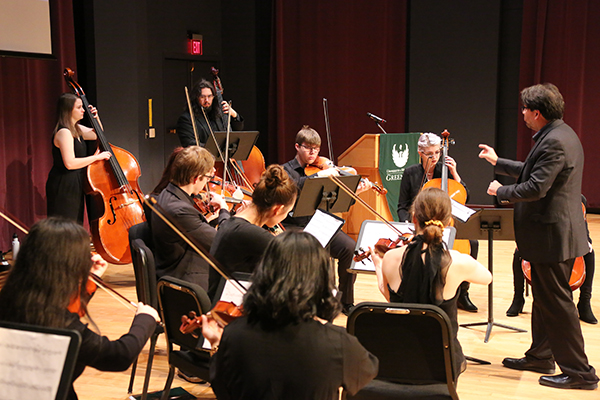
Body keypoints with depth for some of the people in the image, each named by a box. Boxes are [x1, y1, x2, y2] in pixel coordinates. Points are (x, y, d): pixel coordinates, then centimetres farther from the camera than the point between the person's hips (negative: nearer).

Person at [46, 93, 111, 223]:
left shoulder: (77, 129, 11)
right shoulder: (64, 132, -18)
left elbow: (97, 134, 29)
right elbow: (70, 163, -26)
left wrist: (96, 118, 10)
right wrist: (97, 157, -20)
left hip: (75, 186, 10)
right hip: (63, 187, -10)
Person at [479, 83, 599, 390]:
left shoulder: (554, 141, -22)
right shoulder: (560, 134, 12)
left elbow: (535, 188, -27)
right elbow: (532, 172, 21)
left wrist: (501, 191, -12)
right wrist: (498, 163, 27)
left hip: (552, 235, -11)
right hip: (556, 232, 11)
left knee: (557, 302, -3)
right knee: (544, 298, 20)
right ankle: (540, 356, 34)